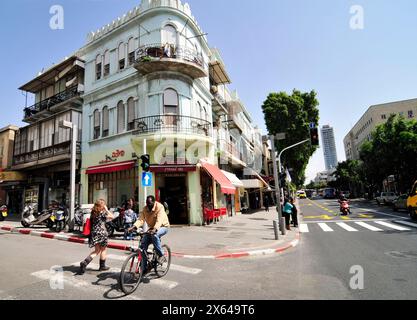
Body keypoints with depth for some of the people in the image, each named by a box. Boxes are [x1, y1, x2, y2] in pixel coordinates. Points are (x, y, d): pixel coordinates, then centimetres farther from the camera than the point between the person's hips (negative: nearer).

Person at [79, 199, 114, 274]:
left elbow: (91, 222, 11)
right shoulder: (102, 212, -14)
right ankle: (102, 266, 22)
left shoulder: (93, 212, 6)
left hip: (94, 233, 7)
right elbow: (112, 216, -11)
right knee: (103, 249, 12)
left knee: (97, 251, 17)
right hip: (101, 233, -6)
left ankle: (85, 262, -1)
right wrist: (106, 209, -7)